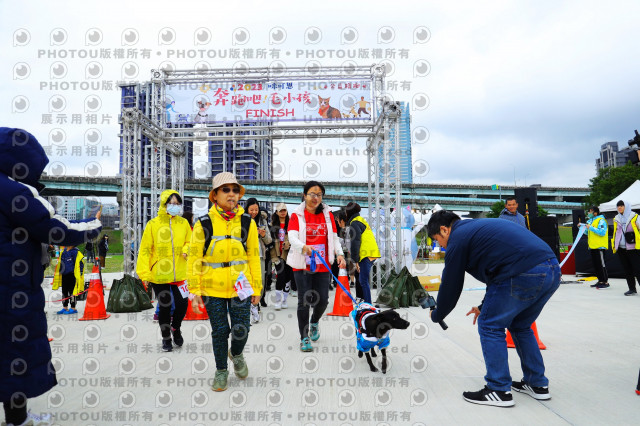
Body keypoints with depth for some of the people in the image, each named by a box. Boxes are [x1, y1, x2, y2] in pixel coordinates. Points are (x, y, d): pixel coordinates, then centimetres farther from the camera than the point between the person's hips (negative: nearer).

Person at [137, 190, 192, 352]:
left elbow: (190, 242, 13)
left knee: (182, 304, 1)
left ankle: (175, 328, 33)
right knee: (164, 307, 8)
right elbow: (145, 249, -4)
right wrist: (144, 273, -9)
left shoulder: (184, 223, 3)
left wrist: (186, 250, -10)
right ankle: (166, 337, 29)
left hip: (180, 273, 2)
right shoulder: (153, 224, -5)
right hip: (159, 274, -2)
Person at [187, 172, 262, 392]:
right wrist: (195, 291, -3)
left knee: (241, 329, 2)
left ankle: (236, 354, 37)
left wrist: (256, 288, 5)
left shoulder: (247, 222, 2)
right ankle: (221, 371, 31)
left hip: (240, 286, 1)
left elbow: (254, 257, 5)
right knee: (219, 331, 8)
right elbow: (194, 259, 0)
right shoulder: (204, 223, -2)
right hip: (212, 288, -1)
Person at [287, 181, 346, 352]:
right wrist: (303, 247, -36)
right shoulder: (297, 215, -2)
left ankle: (315, 322, 37)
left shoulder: (328, 214, 9)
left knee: (322, 300, 3)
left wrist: (340, 254, -8)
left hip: (323, 266, 3)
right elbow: (292, 237, -15)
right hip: (302, 265, -3)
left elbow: (334, 237, 9)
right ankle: (304, 338, 11)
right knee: (304, 300, -3)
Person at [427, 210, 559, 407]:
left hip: (526, 275, -10)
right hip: (553, 270, 10)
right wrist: (485, 306, 39)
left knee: (490, 325, 6)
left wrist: (436, 315, 23)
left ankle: (499, 391, 10)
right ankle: (537, 384, 31)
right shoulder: (477, 227, 29)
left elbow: (450, 285, 6)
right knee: (519, 325, 25)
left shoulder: (458, 237, 2)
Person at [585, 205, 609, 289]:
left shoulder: (601, 220, -10)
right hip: (592, 246, 9)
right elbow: (588, 232, 24)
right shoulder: (590, 221, 16)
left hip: (599, 246, -9)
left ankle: (605, 282, -1)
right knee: (595, 264, 11)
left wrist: (591, 228, -23)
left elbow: (602, 232, -22)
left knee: (601, 264, -6)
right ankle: (600, 281, 18)